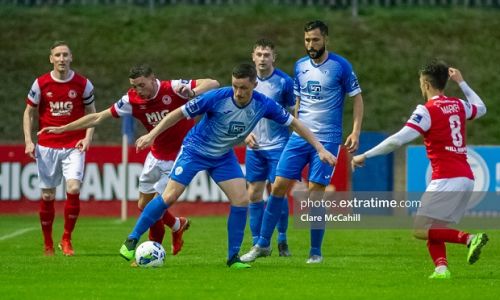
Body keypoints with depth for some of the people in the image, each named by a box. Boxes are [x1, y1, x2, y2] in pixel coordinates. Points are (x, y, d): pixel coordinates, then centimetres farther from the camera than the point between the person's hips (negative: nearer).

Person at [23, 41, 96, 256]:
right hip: (47, 147, 1)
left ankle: (66, 239, -2)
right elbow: (29, 112, 8)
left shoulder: (83, 84, -1)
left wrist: (88, 137, -6)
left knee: (73, 189, -17)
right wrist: (28, 141, -3)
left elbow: (91, 113, 9)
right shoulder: (40, 84, -1)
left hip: (74, 147, -1)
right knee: (47, 196, 3)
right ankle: (48, 243, 18)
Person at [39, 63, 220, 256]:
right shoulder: (132, 100, -10)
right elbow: (98, 118, -3)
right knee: (144, 206, 12)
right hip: (157, 155, 6)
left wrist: (192, 92, -45)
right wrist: (62, 129, -3)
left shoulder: (173, 89, -22)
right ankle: (177, 225, 37)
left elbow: (213, 84, -24)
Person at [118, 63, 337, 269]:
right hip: (195, 150, -4)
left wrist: (320, 149, -7)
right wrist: (152, 134, -23)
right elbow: (180, 113, -19)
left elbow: (293, 123, -5)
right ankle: (131, 241, -2)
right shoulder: (217, 98, -28)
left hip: (223, 156, 4)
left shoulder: (263, 105, -18)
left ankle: (233, 257, 3)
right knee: (170, 196, -12)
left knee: (241, 201, -10)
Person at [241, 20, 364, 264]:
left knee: (315, 193, -8)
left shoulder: (340, 66, -6)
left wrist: (355, 131, -9)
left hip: (327, 139, -4)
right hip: (299, 136, 4)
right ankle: (263, 244, 7)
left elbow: (357, 97, -1)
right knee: (279, 186, -2)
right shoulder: (300, 66, 8)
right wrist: (296, 127, 14)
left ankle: (315, 251, 5)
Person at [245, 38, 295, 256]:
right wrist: (245, 133, -6)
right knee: (254, 194, 3)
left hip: (278, 145, -3)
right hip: (254, 146, 3)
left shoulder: (284, 82, -7)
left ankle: (282, 241, 7)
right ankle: (257, 243, 10)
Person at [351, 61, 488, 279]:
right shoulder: (459, 106, 13)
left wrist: (365, 156, -7)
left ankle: (469, 238, -21)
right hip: (466, 178, 8)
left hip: (446, 179, -8)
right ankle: (441, 268, -8)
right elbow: (480, 108, 37)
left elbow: (398, 140, -14)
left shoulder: (427, 110, -7)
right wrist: (461, 82, 43)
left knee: (420, 230, -7)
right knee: (433, 230, 13)